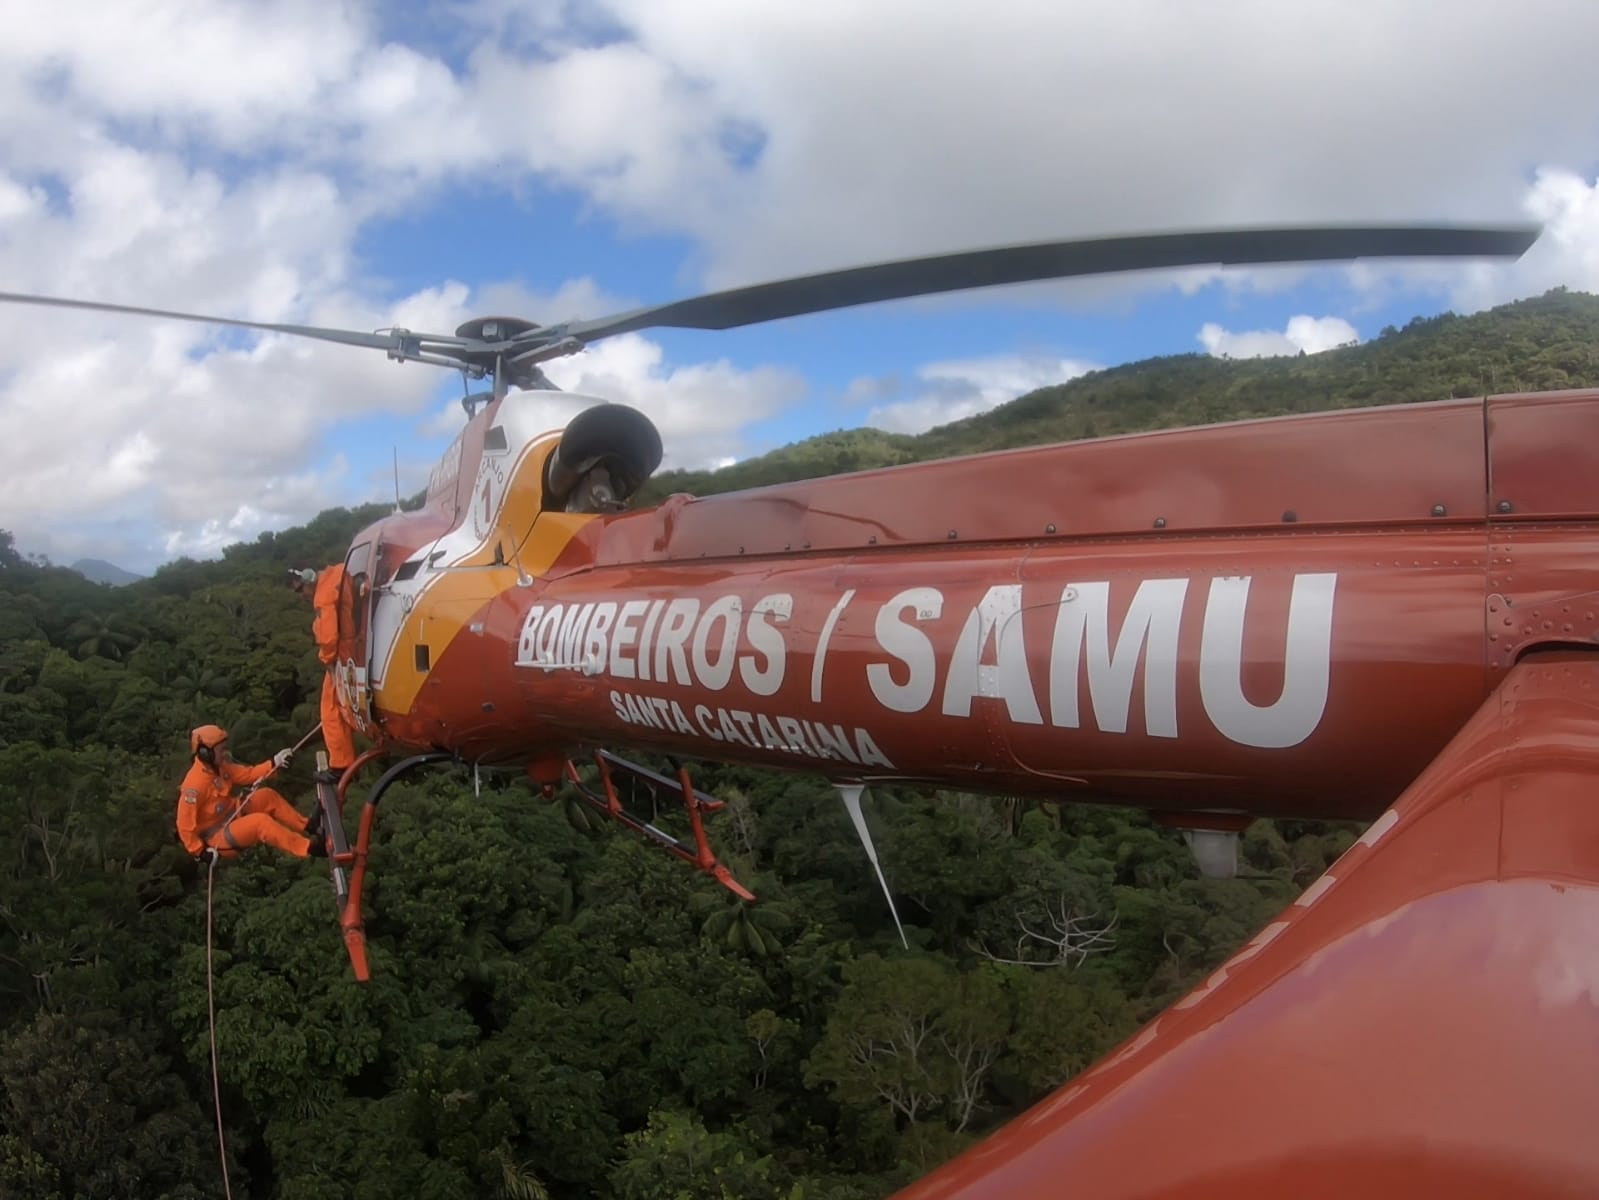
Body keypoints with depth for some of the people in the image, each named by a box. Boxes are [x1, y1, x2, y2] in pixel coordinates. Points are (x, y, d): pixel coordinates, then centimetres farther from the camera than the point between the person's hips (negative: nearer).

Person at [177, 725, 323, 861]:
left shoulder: (218, 766, -1)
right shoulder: (195, 784, -27)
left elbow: (246, 774, 7)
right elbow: (185, 825, -24)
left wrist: (274, 763, -6)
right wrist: (201, 852, -20)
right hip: (217, 838, -9)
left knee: (267, 796, -2)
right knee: (261, 821, -29)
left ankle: (306, 827, 1)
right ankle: (309, 848, -29)